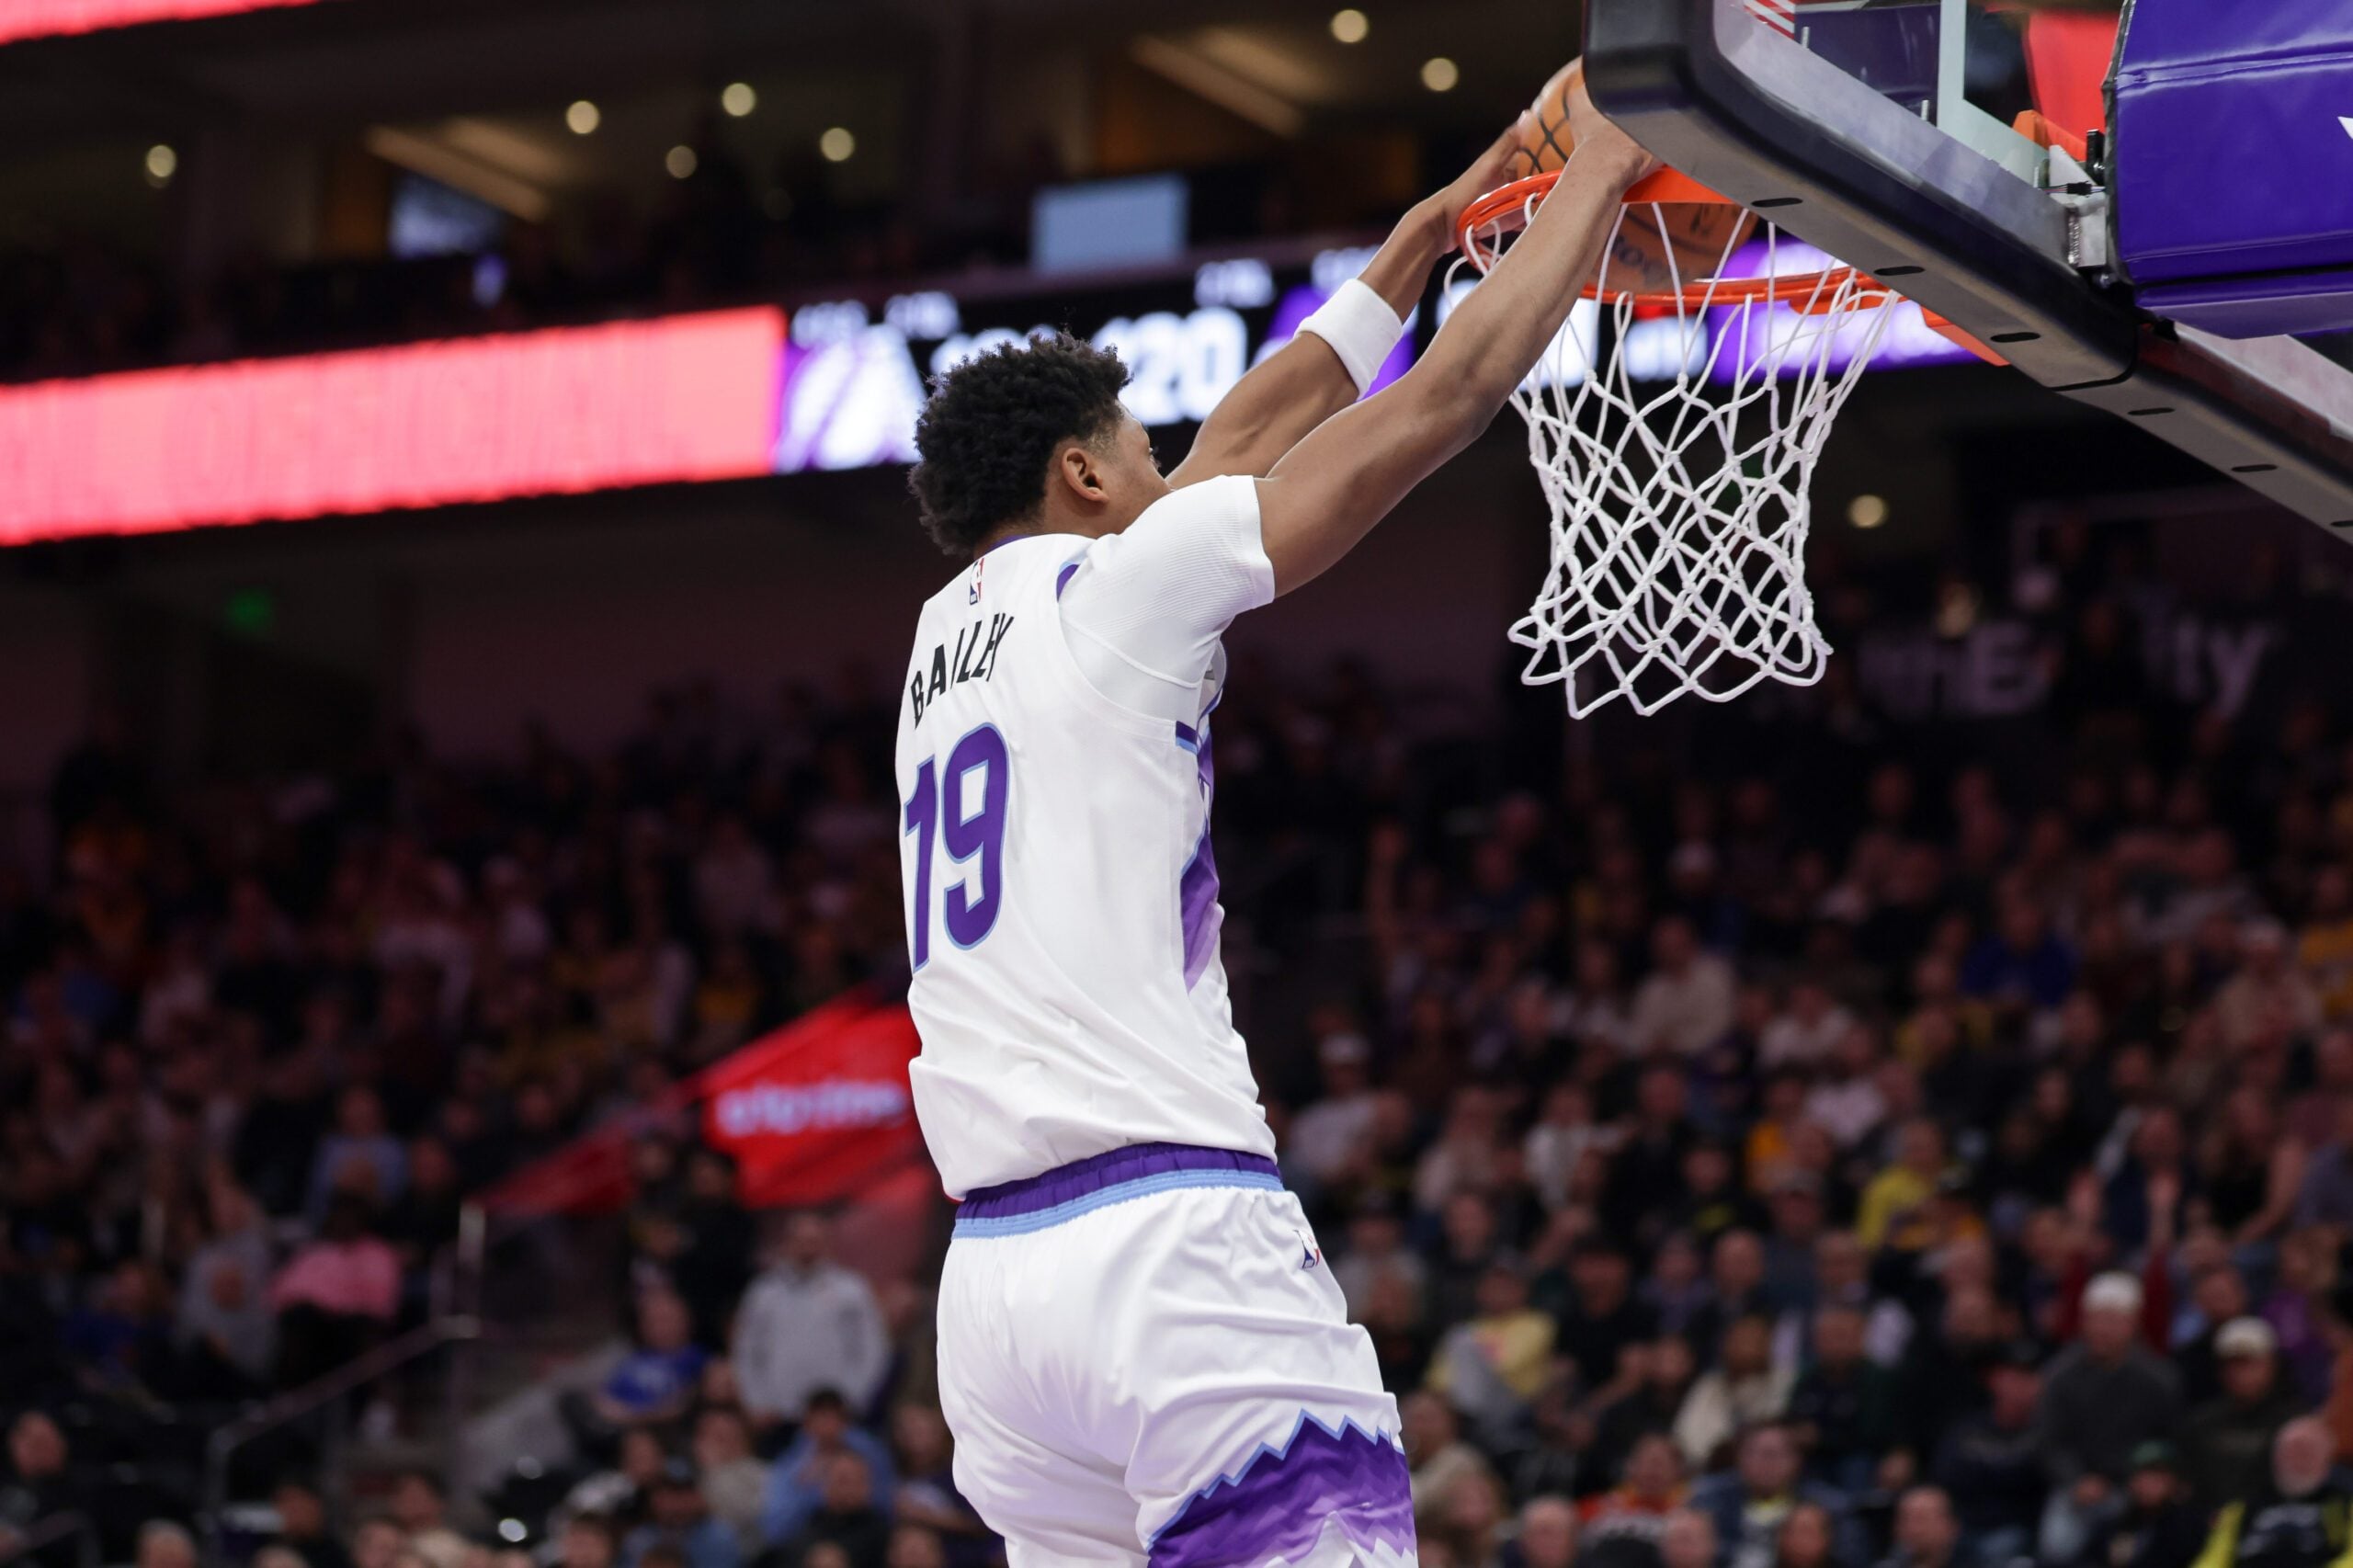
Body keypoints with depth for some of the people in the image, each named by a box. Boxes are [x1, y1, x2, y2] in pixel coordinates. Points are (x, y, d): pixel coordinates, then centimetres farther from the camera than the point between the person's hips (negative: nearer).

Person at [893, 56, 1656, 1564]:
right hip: (1176, 1243, -8)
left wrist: (1421, 239, 40)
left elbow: (1244, 441, 32)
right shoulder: (1119, 588, 1)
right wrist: (1598, 174, 17)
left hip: (994, 1273, 8)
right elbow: (1447, 398, 4)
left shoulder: (946, 634, 21)